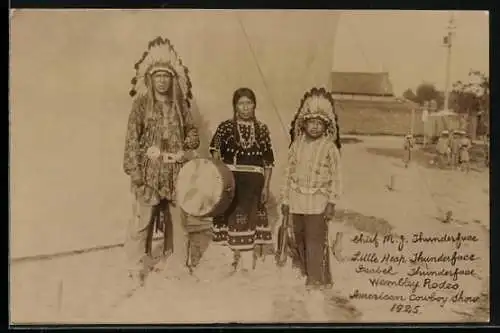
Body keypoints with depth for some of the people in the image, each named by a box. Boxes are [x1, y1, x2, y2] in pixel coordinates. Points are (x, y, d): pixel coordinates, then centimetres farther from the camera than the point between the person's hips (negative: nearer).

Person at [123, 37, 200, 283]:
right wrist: (134, 170, -11)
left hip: (175, 172, 3)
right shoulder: (142, 104, -1)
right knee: (142, 219, -4)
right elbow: (132, 138, -4)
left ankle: (177, 267, 21)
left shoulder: (180, 106, 9)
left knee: (177, 219, 8)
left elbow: (193, 134, 16)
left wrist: (183, 151, -5)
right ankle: (137, 268, 9)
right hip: (148, 171, -3)